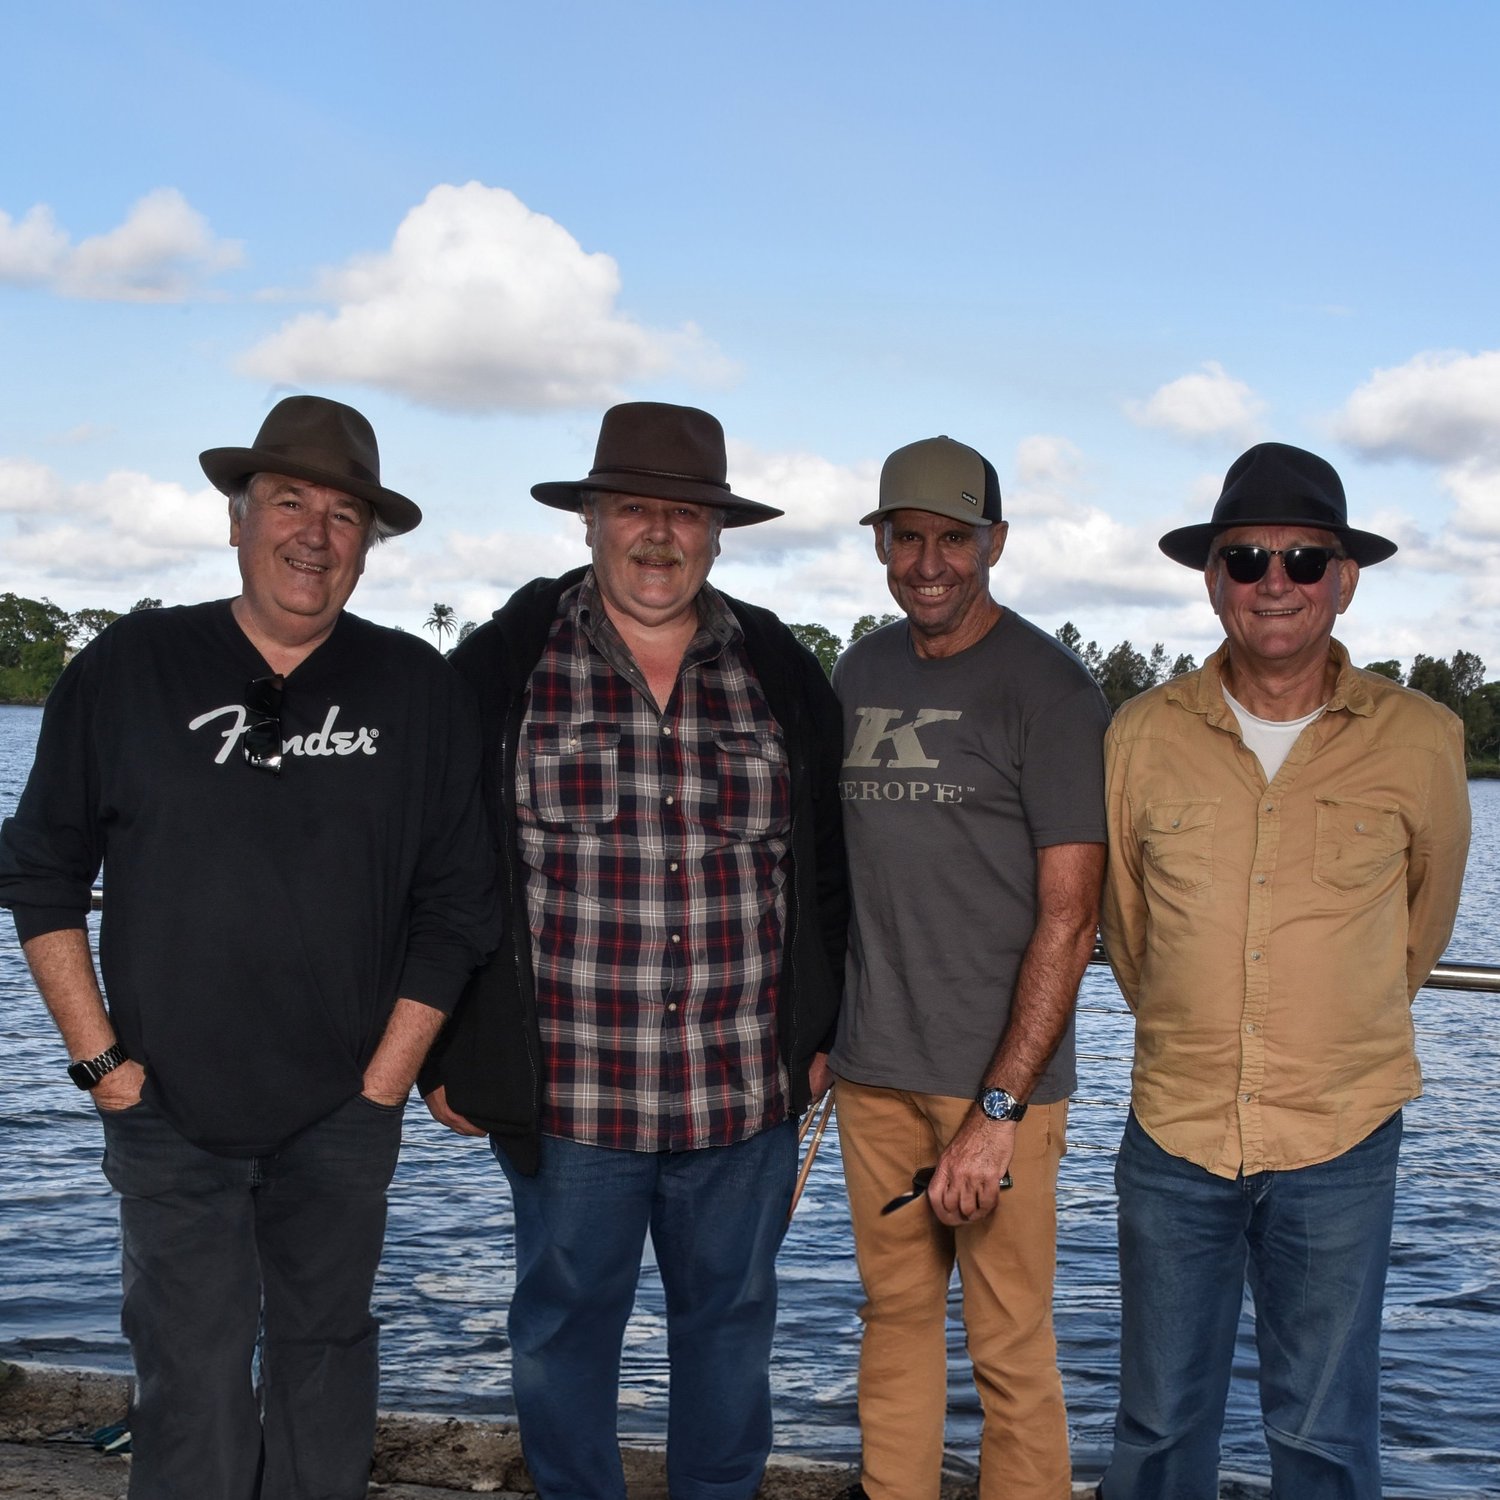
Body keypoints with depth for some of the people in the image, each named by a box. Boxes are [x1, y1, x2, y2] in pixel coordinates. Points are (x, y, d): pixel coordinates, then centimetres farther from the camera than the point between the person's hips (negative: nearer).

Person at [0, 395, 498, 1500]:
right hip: (167, 1113, -1)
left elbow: (457, 902, 3)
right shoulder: (128, 670, 0)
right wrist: (97, 1057, -1)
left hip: (341, 1119, 1)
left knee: (324, 1357, 14)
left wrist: (386, 1079, -1)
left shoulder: (420, 694, 1)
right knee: (193, 1384, 2)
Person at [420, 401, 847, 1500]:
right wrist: (444, 1053, -2)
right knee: (564, 1325, 12)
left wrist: (820, 1031, 7)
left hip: (745, 1092, 2)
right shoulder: (507, 666, -2)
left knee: (731, 1320, 16)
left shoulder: (782, 675, 6)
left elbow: (828, 866, 12)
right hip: (567, 1092, -2)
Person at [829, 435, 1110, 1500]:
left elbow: (1069, 918, -12)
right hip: (872, 1068, 5)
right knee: (896, 1315, 14)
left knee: (1012, 1349, 2)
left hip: (998, 1079, -5)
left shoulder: (1049, 688, -8)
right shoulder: (861, 673, 10)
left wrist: (998, 1109, -16)